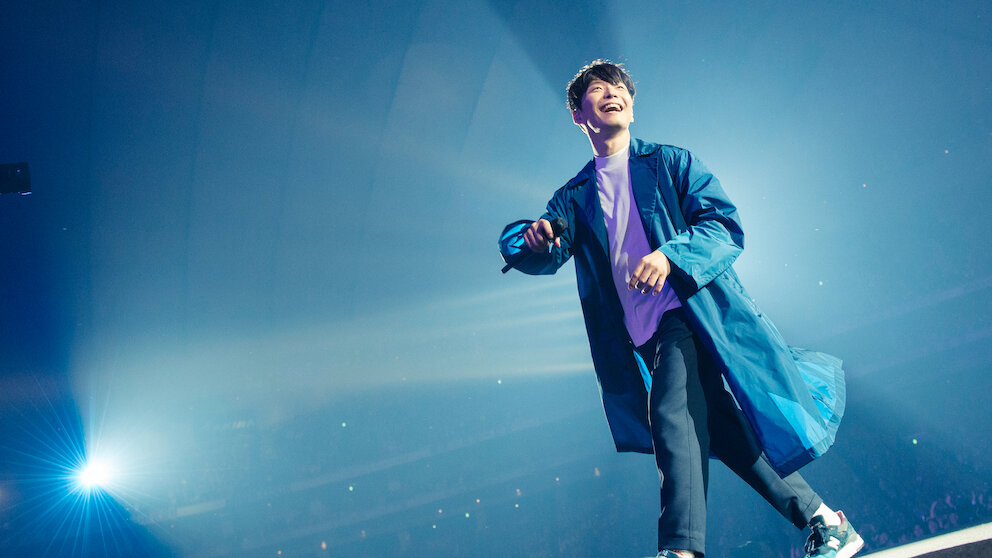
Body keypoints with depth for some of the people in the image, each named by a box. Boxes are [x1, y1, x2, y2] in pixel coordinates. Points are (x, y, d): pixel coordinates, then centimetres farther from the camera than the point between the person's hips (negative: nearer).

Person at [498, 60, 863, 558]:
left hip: (691, 309, -4)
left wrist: (672, 256, -22)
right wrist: (532, 238, -24)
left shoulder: (672, 163, 9)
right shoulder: (573, 199, 17)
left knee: (671, 414, -26)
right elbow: (542, 257, 1)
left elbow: (725, 226, -3)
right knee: (723, 433, 5)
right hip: (647, 338, 4)